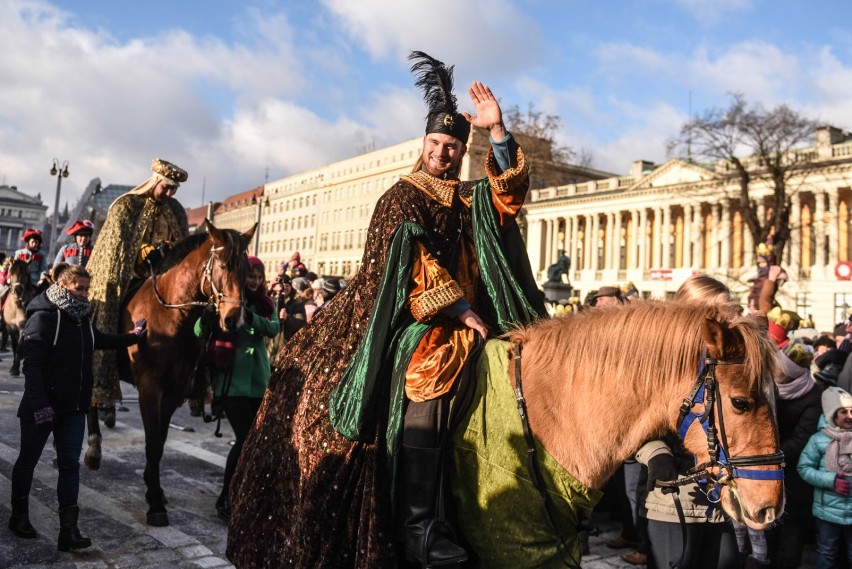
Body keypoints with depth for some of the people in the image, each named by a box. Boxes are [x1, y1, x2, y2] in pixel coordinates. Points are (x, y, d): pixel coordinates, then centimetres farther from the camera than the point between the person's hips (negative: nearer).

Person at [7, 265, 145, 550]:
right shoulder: (43, 317, -16)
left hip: (73, 407, 6)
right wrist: (39, 405, -26)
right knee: (28, 460, 14)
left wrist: (132, 336, 25)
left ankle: (69, 529, 4)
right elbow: (31, 365, -21)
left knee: (70, 464, 2)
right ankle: (19, 516, 34)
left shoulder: (82, 317, 6)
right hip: (42, 406, -6)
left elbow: (101, 340, 28)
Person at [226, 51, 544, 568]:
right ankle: (420, 527, -24)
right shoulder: (403, 197, 2)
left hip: (464, 323, 7)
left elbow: (511, 191, 1)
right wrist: (463, 310, -14)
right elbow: (416, 264, -9)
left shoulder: (472, 199, 18)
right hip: (417, 319, -6)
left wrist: (498, 130, -10)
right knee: (425, 392, -26)